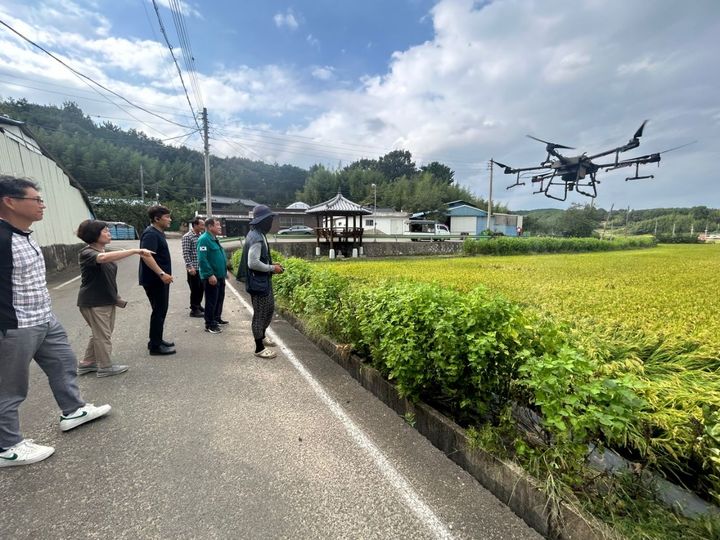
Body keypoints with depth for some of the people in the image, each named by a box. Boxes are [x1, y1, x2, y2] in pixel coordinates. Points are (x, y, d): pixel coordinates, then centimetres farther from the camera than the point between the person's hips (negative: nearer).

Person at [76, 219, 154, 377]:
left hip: (107, 300, 9)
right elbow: (103, 258, -41)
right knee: (103, 335, 3)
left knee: (101, 334, 18)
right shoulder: (86, 253, -18)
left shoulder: (105, 252, 10)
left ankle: (87, 363, 32)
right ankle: (105, 367, 17)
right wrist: (135, 251, -45)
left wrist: (115, 297, 16)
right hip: (93, 302, -9)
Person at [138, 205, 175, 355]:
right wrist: (161, 273, -35)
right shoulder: (150, 234, -17)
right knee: (159, 311, -4)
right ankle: (155, 345, 5)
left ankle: (157, 340, 28)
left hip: (159, 279, 10)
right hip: (154, 280, -10)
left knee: (161, 310, 17)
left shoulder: (158, 233, 15)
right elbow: (146, 255, -29)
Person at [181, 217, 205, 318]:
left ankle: (198, 305, 31)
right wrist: (190, 267, -19)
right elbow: (186, 253, -14)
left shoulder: (201, 235, 11)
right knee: (195, 288, 0)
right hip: (193, 268, -7)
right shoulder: (187, 237, -10)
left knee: (201, 287, 14)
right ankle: (194, 309, 11)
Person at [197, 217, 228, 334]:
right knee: (211, 301, -1)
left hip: (220, 276, 10)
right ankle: (209, 325, 9)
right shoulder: (204, 239, -17)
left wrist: (224, 272, 21)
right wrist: (210, 275, -26)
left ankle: (217, 318, 33)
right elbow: (202, 259, -24)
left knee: (219, 298, 19)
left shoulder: (214, 239, 13)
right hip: (211, 277, -10)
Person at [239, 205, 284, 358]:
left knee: (269, 308, 22)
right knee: (259, 314, 1)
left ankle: (261, 337, 41)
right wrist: (272, 268, -17)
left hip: (264, 281, 11)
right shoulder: (256, 238, -21)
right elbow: (253, 263, -27)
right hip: (258, 283, -11)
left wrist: (272, 265, 9)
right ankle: (259, 348, 15)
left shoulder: (258, 235, 11)